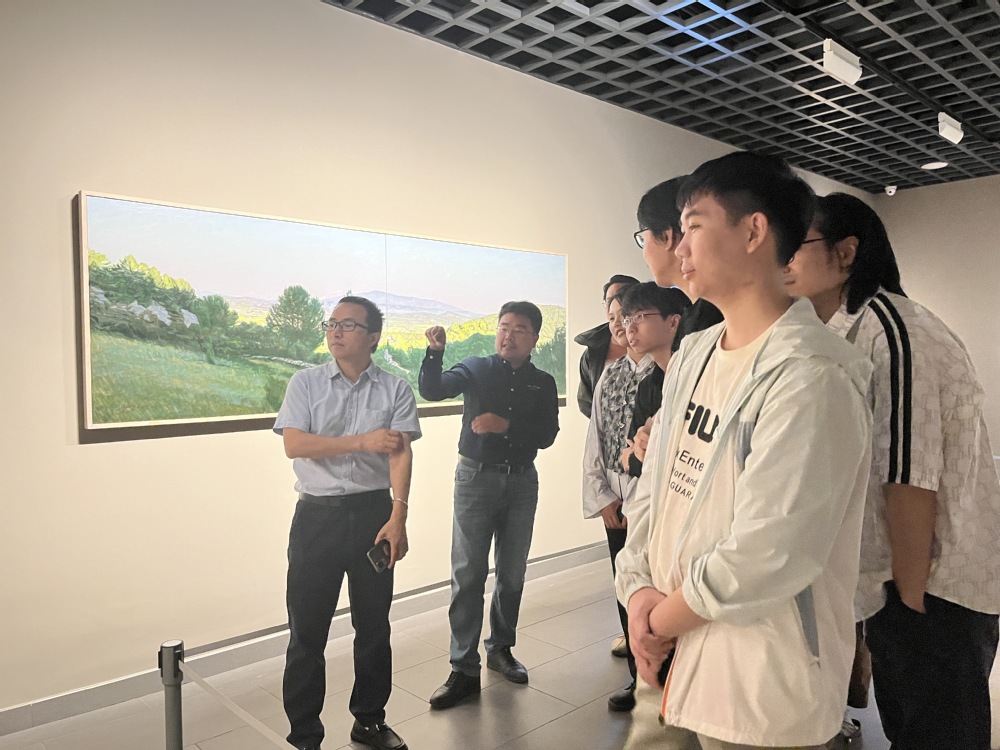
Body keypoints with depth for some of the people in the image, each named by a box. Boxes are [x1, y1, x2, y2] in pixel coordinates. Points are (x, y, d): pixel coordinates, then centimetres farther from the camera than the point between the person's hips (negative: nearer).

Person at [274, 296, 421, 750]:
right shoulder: (306, 383, 2)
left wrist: (397, 517, -19)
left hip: (375, 513, 1)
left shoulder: (395, 390, 1)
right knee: (307, 631, 5)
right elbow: (294, 444, -9)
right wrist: (362, 442, -16)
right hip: (317, 515, 0)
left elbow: (400, 454, -8)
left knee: (374, 624, 14)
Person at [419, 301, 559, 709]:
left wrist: (506, 425, -18)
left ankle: (501, 649, 33)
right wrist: (435, 352, -30)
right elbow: (433, 390, -14)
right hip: (476, 477, -2)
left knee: (512, 574, 13)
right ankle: (464, 670, 7)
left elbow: (546, 436, -5)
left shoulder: (542, 383, 5)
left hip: (521, 481, 2)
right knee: (468, 575, -2)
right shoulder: (477, 368, 0)